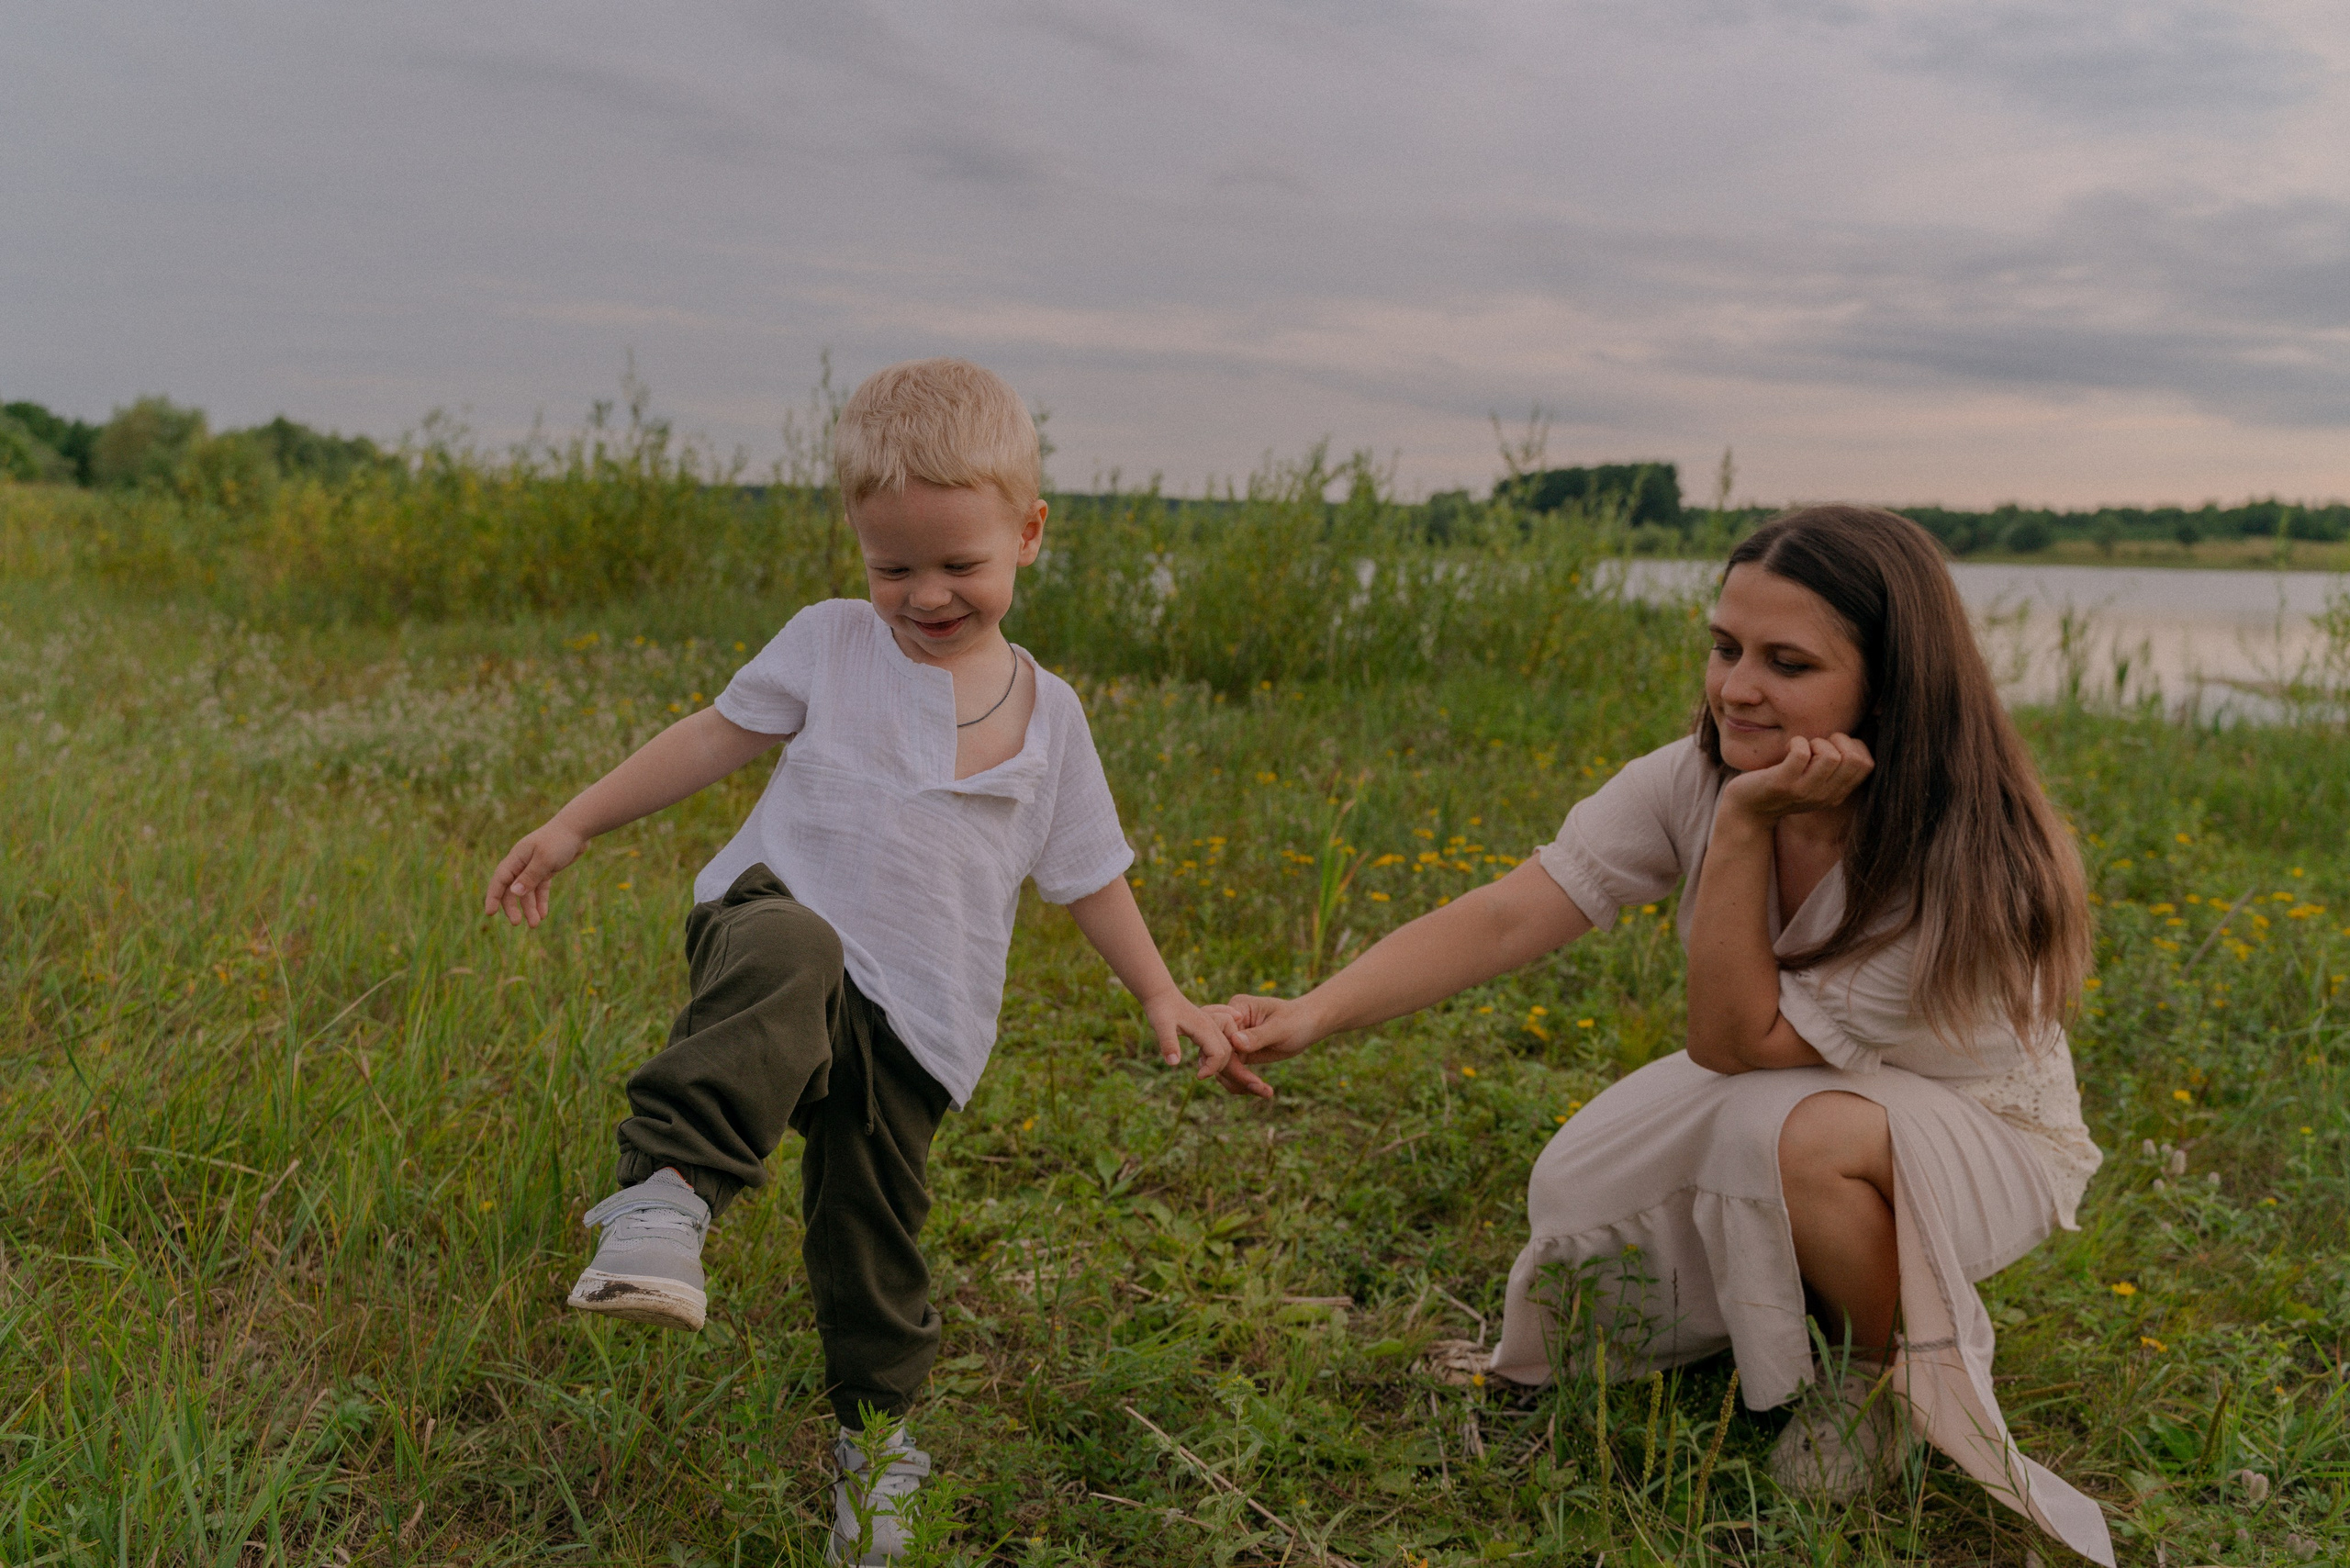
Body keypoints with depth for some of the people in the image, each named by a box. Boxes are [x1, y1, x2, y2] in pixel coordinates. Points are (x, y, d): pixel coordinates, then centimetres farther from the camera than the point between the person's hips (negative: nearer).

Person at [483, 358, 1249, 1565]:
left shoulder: (1048, 716, 9)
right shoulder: (830, 645, 6)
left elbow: (1087, 874, 16)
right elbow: (715, 737, 11)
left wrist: (1161, 996, 12)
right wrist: (570, 829, 8)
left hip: (911, 1022, 2)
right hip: (774, 918, -2)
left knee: (873, 1244, 8)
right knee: (790, 955, -40)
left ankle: (873, 1431, 33)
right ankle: (666, 1193, -47)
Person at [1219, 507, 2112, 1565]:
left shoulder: (1961, 862, -33)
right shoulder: (1697, 780, -19)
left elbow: (1736, 1042, -32)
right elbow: (1505, 919, -28)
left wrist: (1746, 826, -40)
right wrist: (1316, 1012, -41)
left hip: (1981, 1130, -5)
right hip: (1785, 1088, 5)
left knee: (1801, 1131, -37)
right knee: (1578, 1200, -13)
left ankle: (1891, 1361, -4)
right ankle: (1773, 1303, 18)